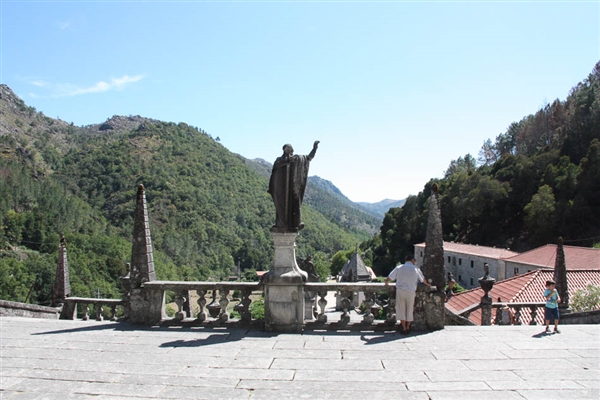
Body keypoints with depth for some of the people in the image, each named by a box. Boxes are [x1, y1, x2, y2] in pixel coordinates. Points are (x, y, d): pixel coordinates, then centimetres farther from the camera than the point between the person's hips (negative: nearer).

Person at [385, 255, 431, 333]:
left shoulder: (399, 268, 2)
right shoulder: (416, 269, 3)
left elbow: (389, 278, -1)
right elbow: (423, 279, 17)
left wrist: (386, 282, 21)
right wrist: (428, 284, 38)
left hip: (400, 291, 0)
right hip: (411, 292, 0)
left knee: (401, 309, 7)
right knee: (409, 310, 14)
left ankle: (404, 328, 5)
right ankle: (408, 327, 22)